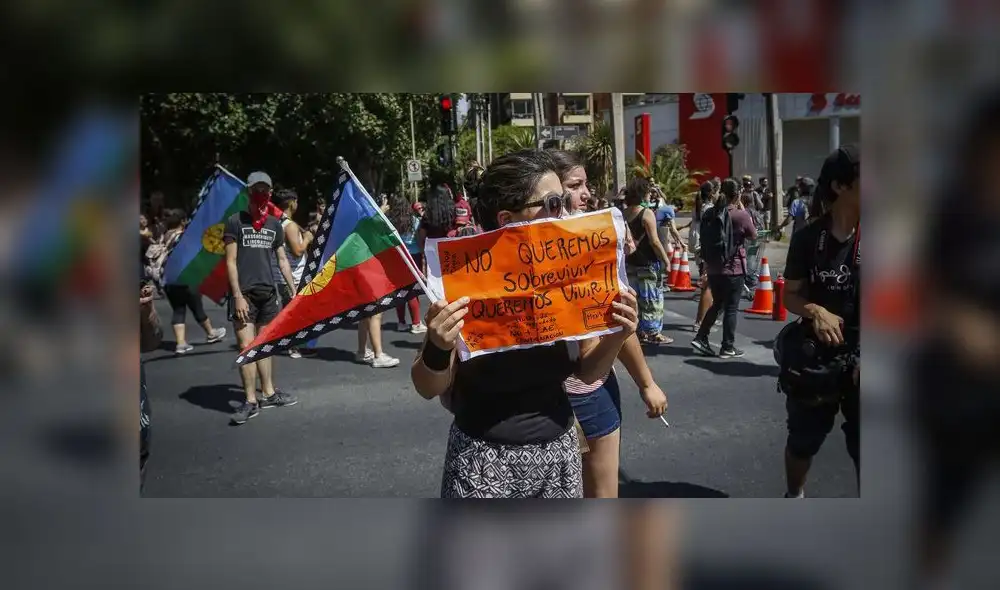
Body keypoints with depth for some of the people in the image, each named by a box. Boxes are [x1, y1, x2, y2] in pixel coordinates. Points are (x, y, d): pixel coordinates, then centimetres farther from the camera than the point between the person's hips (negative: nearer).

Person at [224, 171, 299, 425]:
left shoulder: (275, 224, 10)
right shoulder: (235, 221, -3)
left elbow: (282, 260, 15)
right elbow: (230, 262, -6)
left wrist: (294, 290, 10)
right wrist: (238, 295, -14)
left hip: (268, 292, 4)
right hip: (244, 293, -4)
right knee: (246, 346, -8)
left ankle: (269, 394, 22)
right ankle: (251, 401, -2)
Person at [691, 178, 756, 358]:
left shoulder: (710, 214, 3)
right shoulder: (740, 215, -14)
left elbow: (704, 240, 10)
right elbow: (753, 236, 2)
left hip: (713, 268, 6)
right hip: (733, 269, -6)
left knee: (717, 304, 19)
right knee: (731, 308, 4)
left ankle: (700, 338, 13)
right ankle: (728, 347, 9)